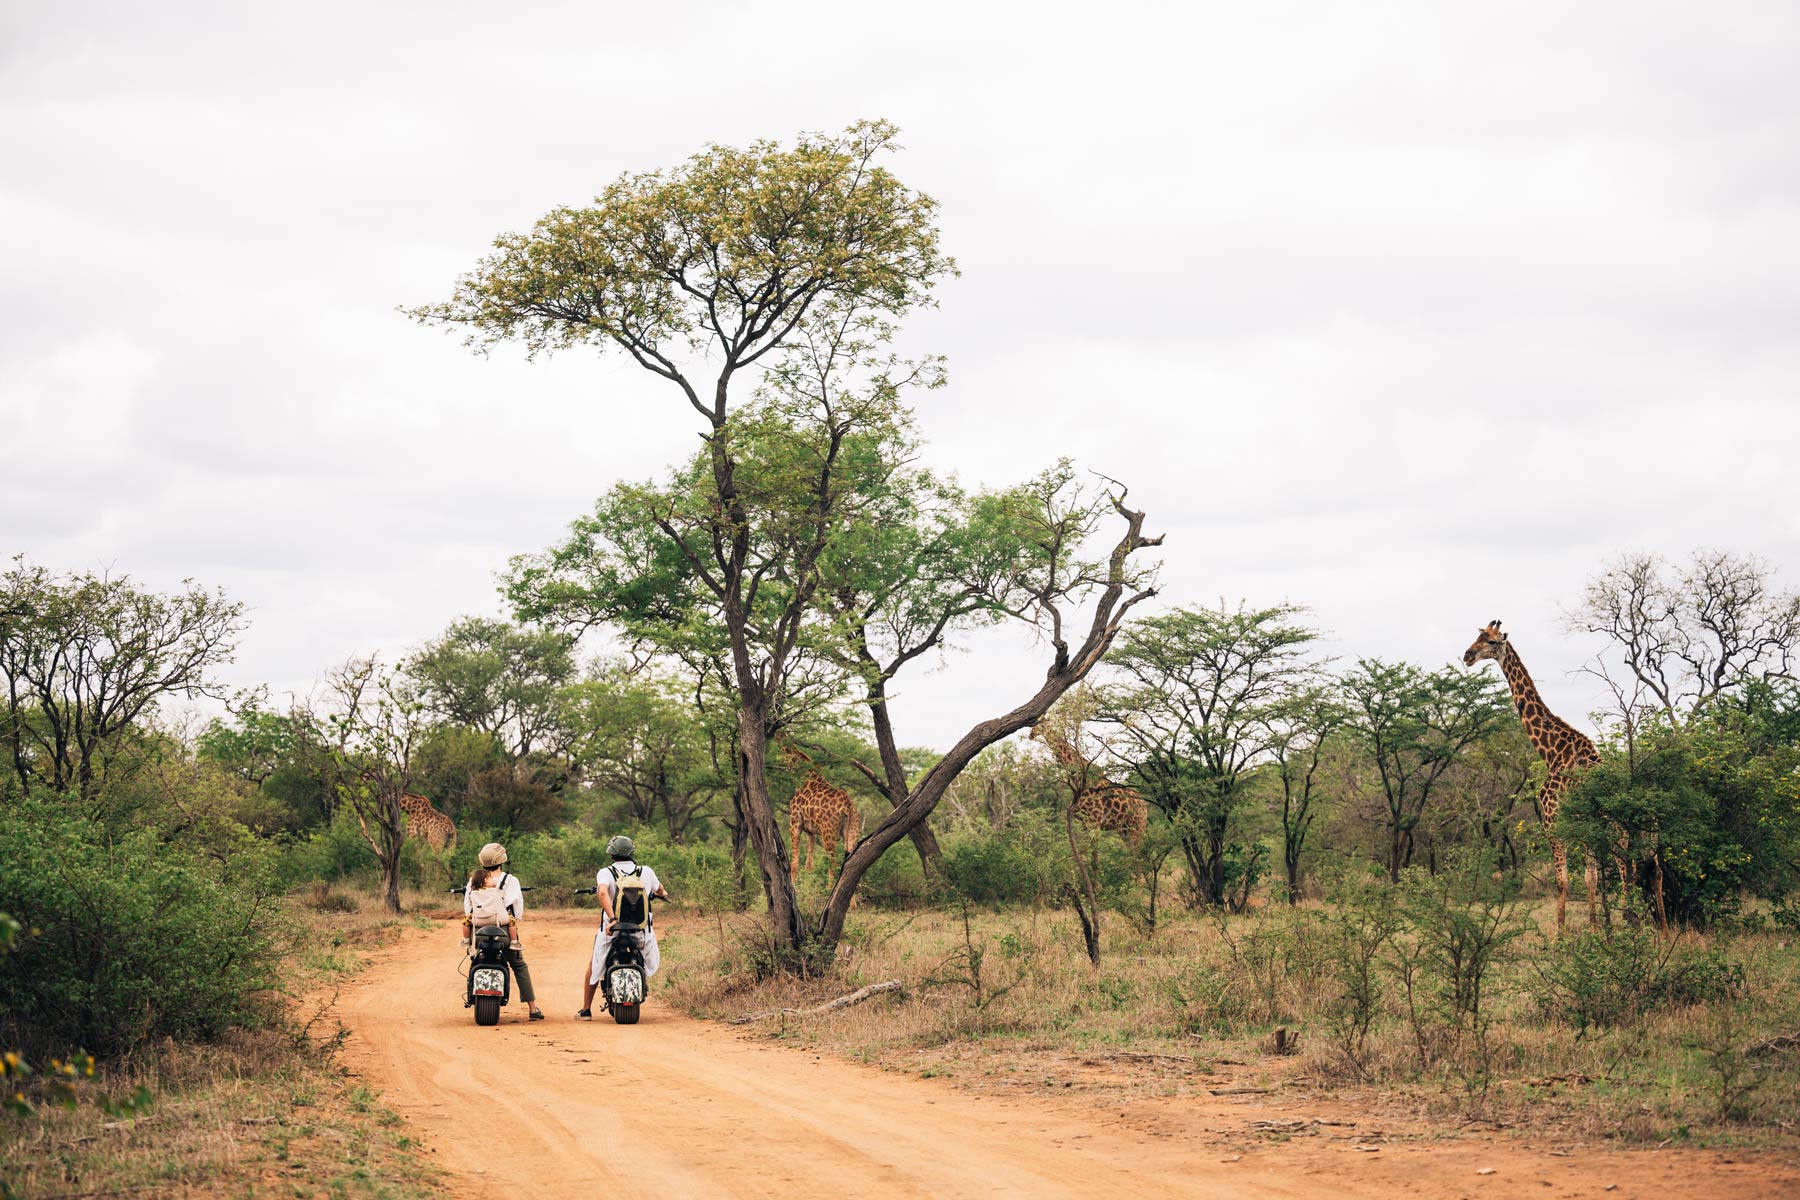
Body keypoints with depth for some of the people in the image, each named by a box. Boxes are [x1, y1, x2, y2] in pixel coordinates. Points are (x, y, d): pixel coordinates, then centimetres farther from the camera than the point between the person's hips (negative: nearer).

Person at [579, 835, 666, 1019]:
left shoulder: (606, 873, -5)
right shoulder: (646, 872, 3)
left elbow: (602, 892, -26)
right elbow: (660, 891, 22)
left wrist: (612, 919, -31)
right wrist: (663, 894, 46)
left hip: (613, 928, -1)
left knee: (595, 964, 21)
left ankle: (586, 1009, 23)